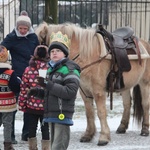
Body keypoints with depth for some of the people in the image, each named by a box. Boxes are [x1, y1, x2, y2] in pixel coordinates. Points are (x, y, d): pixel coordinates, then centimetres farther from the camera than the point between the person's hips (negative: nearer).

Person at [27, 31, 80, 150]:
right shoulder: (51, 69, 18)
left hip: (62, 115, -9)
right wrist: (37, 92, 8)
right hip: (51, 114, 9)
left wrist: (48, 85, -24)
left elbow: (70, 92, -21)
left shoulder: (70, 69, -9)